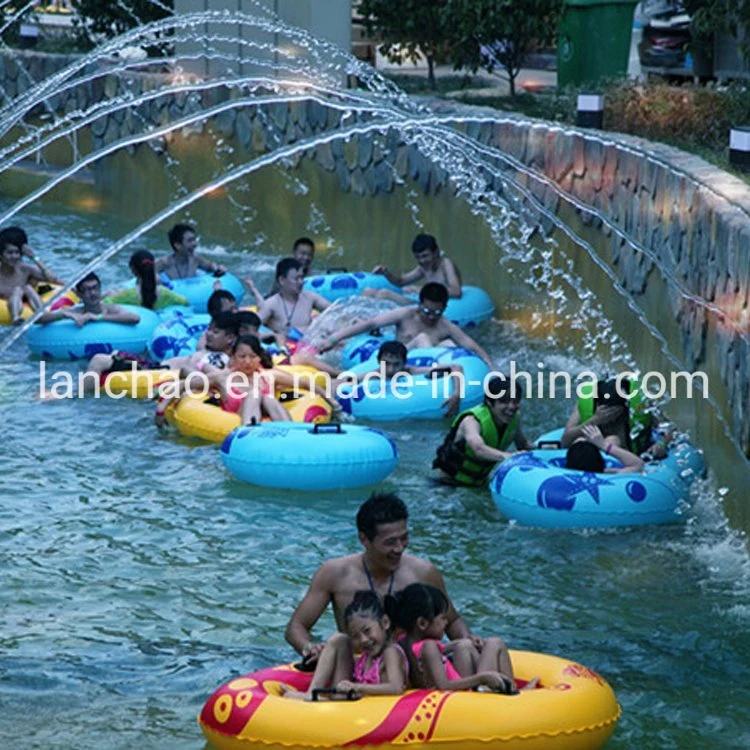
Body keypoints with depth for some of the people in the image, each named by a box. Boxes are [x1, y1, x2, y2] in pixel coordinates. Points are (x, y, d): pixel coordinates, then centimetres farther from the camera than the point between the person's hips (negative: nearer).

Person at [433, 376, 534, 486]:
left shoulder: (515, 417, -8)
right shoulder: (471, 421, -29)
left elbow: (523, 445, 10)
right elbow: (479, 449, -50)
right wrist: (507, 456, -66)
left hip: (480, 481, 6)